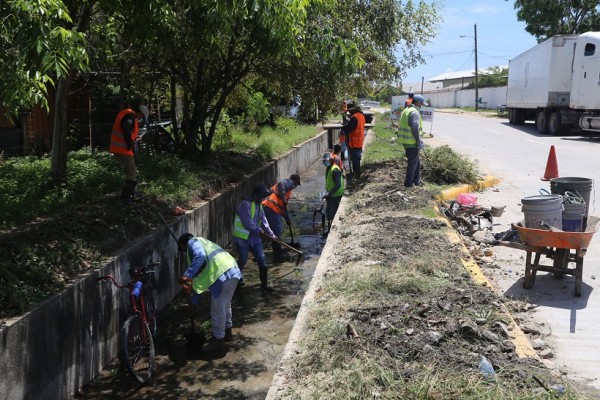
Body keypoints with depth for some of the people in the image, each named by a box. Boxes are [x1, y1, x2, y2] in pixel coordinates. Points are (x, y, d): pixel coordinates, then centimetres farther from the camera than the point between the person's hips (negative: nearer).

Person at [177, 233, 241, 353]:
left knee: (217, 310, 4)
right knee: (225, 305, 26)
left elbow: (200, 256, -19)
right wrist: (195, 300, 38)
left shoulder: (193, 242, 6)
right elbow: (202, 273, 35)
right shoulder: (203, 243, 33)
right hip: (232, 271, 10)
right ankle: (227, 332, 41)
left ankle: (218, 340, 16)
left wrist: (187, 275, -20)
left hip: (222, 274, -10)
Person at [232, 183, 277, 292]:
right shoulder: (245, 204, -20)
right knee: (242, 260, 8)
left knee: (262, 260, 2)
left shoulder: (259, 205, 9)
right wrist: (259, 230, -12)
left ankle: (264, 283, 13)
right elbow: (247, 222, -24)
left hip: (254, 237, 7)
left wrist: (271, 234, 8)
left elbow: (264, 221, 12)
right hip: (242, 238, -7)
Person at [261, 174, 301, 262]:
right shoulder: (289, 182, 5)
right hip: (271, 207, -10)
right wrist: (283, 199, -19)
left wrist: (287, 218, 38)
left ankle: (278, 251, 36)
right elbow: (281, 185, -21)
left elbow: (283, 206, 35)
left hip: (268, 207, 10)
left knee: (278, 230, 23)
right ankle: (277, 256, 2)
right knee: (277, 231, -3)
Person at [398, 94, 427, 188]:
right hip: (412, 142, -10)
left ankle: (416, 180, 28)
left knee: (416, 162, 20)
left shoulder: (406, 110, 15)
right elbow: (415, 129, -23)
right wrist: (419, 142, -16)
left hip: (405, 140, 10)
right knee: (413, 162, 2)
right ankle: (408, 183, 8)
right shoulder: (415, 112, -17)